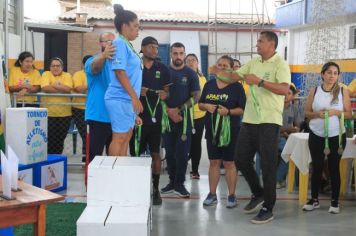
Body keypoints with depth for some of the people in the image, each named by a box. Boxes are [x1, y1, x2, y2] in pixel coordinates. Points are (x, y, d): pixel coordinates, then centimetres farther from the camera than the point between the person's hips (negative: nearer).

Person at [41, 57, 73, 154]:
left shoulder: (67, 75, 7)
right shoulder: (46, 74, 5)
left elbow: (68, 89, -12)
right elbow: (45, 88, -14)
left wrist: (54, 85, -8)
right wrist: (62, 89, -10)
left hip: (64, 113, 1)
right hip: (48, 113, -1)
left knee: (60, 139, 7)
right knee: (50, 139, -2)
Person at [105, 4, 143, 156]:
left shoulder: (127, 45, 17)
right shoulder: (120, 43, -11)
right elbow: (119, 72, -18)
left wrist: (134, 99, 22)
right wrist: (135, 97, -18)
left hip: (127, 100, 9)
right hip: (120, 99, -9)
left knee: (127, 137, 12)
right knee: (120, 138, -6)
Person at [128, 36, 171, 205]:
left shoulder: (162, 69, 8)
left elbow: (168, 90, 14)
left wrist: (165, 94, -9)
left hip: (155, 116, 2)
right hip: (137, 115, -2)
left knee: (156, 153, 5)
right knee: (135, 153, 4)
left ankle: (155, 189, 14)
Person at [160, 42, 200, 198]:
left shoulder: (190, 74, 3)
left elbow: (196, 97, -1)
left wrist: (179, 110, -11)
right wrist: (169, 111, -9)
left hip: (184, 118, -1)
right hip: (167, 117, 1)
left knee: (182, 152, -3)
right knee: (170, 152, 7)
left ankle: (179, 184, 5)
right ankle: (172, 181, 17)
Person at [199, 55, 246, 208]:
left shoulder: (236, 86, -4)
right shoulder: (209, 84, 9)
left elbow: (243, 109, -7)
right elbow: (200, 104, 14)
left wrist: (229, 111, -22)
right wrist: (206, 106, -8)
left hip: (230, 131, -4)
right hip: (212, 129, 4)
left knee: (229, 163, 2)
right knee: (214, 162, 9)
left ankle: (232, 195, 11)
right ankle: (212, 194, 16)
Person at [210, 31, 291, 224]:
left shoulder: (280, 64, -9)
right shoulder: (253, 63, 13)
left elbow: (284, 89, -23)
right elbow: (235, 76, 15)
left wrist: (259, 81, -25)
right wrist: (219, 72, -2)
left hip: (269, 121, -7)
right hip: (249, 119, 7)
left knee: (268, 165, -1)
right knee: (241, 159, 11)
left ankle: (268, 209, 10)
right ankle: (258, 194, 31)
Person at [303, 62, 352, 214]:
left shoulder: (343, 92, -1)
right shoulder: (314, 91, 2)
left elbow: (349, 114, 0)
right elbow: (306, 112, 4)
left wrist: (335, 112, -17)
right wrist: (317, 114, -15)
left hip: (336, 136, -1)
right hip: (316, 136, 1)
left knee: (334, 167, 4)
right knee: (316, 167, 5)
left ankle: (335, 202, 12)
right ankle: (314, 199, 15)